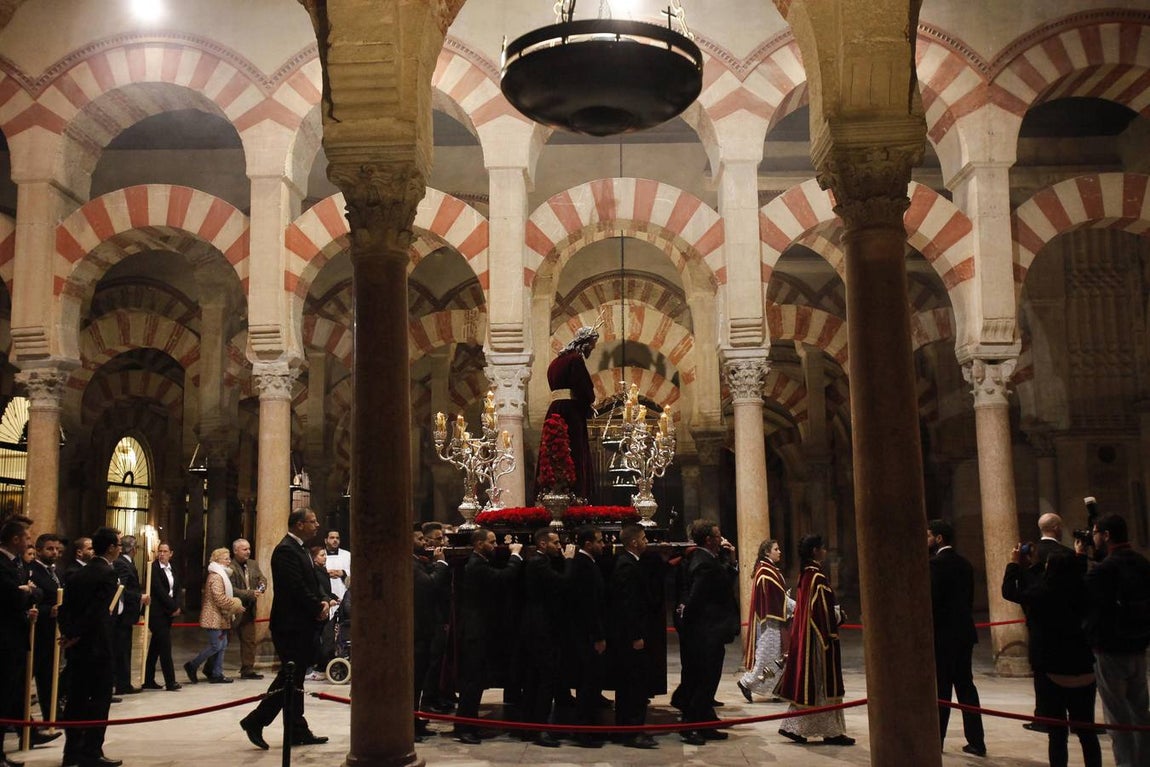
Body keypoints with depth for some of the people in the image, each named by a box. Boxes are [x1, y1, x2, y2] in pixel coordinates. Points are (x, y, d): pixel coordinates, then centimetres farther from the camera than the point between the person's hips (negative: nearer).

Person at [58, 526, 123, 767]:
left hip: (77, 647, 8)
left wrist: (67, 633, -2)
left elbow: (65, 608, 5)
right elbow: (97, 611, -20)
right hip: (99, 647, -8)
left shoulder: (78, 574, 11)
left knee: (76, 699, 12)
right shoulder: (108, 573, -13)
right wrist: (74, 635, -11)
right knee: (99, 700, -1)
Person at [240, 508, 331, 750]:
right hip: (291, 625, -10)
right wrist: (317, 609, -11)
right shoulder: (286, 551, -16)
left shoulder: (300, 549, 16)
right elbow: (297, 589, -22)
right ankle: (255, 721, 2)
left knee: (293, 678, 12)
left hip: (302, 625, 10)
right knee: (290, 678, -6)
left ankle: (298, 731, 16)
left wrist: (322, 602, 2)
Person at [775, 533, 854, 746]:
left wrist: (836, 613, 17)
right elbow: (824, 609, -20)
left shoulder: (805, 575, 11)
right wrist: (839, 616, -5)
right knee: (825, 683, -1)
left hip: (805, 635, 9)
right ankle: (832, 732, 7)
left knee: (806, 681, 12)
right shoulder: (818, 577, -17)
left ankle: (792, 727, 11)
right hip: (819, 636, -9)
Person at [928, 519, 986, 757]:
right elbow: (969, 598, 14)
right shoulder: (964, 563, 11)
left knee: (940, 689, 0)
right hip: (964, 632, 8)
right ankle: (976, 741, 9)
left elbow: (932, 600, -18)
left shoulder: (935, 563, -14)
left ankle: (936, 739, 8)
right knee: (965, 685, 10)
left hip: (942, 634, -7)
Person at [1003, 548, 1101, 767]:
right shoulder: (1083, 593, -5)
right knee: (1087, 732, 15)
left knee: (1057, 733, 4)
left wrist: (1014, 564, 13)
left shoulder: (1043, 594, -18)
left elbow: (1009, 592, -2)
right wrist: (1024, 567, 24)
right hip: (1085, 674, 4)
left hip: (1052, 675, -4)